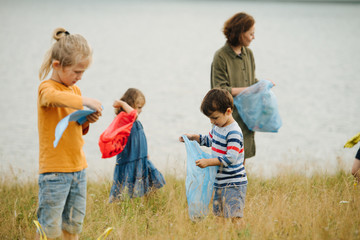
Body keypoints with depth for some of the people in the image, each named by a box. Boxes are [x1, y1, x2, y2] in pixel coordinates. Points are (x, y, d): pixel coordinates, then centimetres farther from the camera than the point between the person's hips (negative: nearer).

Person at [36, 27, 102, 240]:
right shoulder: (47, 87, -11)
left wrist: (86, 121, 1)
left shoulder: (76, 90, 13)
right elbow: (54, 98, -38)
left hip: (78, 167, 8)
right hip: (54, 169, -7)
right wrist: (86, 101, -34)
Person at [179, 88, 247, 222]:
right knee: (219, 216, 12)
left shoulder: (233, 133, -20)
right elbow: (209, 140, 31)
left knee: (234, 217, -13)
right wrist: (193, 137, 19)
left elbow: (231, 158, -28)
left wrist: (208, 162, -29)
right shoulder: (218, 127, 9)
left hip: (234, 184, -9)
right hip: (220, 182, 9)